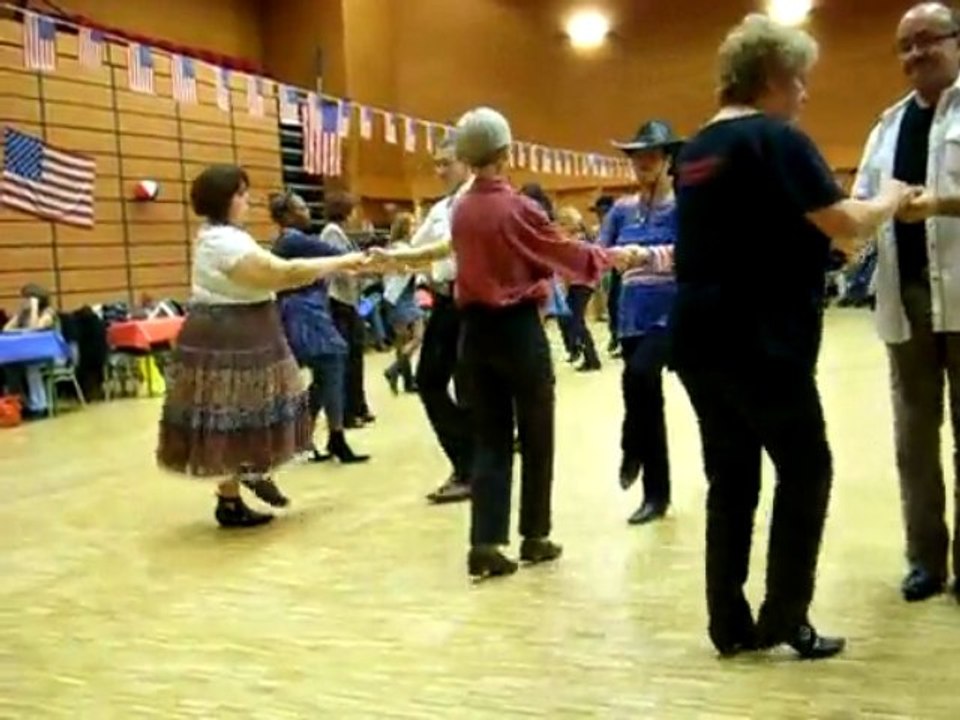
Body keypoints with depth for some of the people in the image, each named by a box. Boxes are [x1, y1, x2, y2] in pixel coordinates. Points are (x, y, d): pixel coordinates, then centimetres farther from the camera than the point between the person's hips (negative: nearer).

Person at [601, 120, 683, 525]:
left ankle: (632, 452, -3)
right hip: (631, 319, 5)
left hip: (670, 316, -5)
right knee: (647, 399, 10)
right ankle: (656, 494, 21)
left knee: (638, 374, -30)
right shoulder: (622, 210, 10)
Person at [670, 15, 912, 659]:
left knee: (731, 479, 11)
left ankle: (732, 625, 15)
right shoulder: (777, 140, -10)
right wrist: (891, 199, 6)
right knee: (805, 472, 7)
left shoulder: (696, 150, 14)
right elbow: (845, 225, -14)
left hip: (700, 342, 8)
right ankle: (783, 620, 10)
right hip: (762, 345, -7)